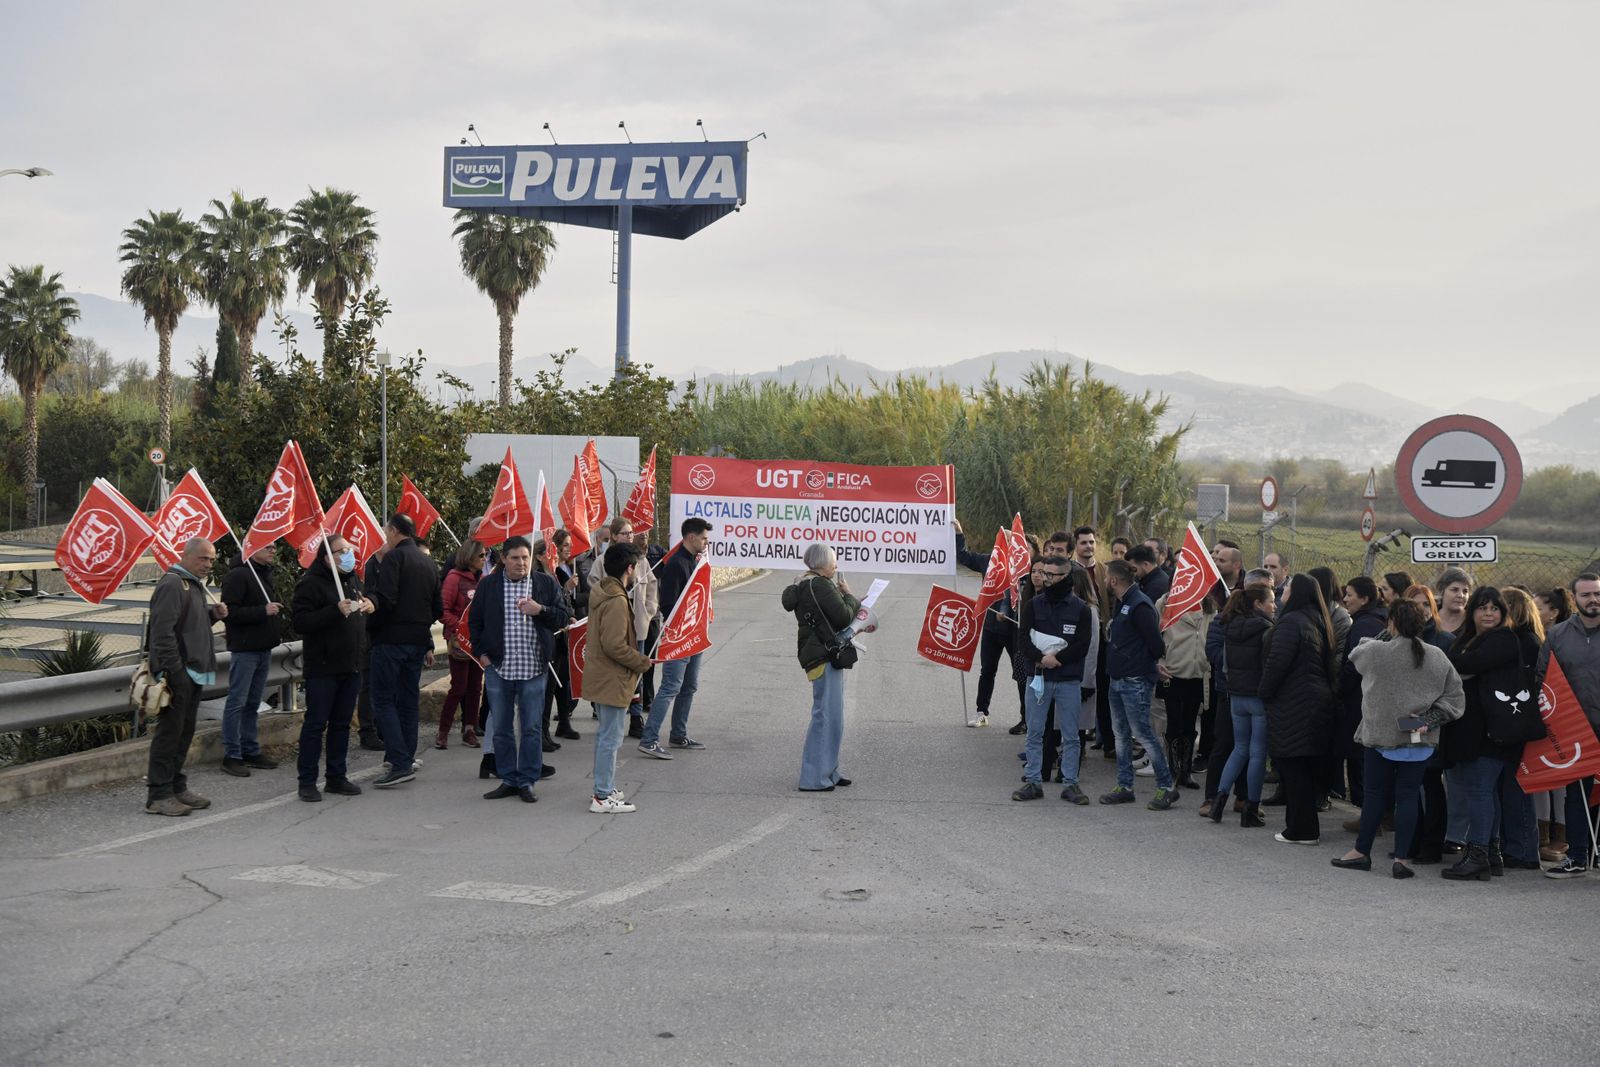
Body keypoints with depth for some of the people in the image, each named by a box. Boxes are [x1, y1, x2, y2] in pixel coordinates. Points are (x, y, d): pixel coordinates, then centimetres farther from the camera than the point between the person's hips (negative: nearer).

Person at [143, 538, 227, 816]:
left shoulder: (194, 584, 18)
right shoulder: (172, 584, -14)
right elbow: (163, 631, -20)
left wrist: (213, 614, 9)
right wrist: (174, 671, -23)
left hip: (193, 671, 10)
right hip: (177, 672, -10)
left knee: (184, 731, 15)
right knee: (169, 732, -5)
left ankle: (176, 787, 23)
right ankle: (158, 795, 0)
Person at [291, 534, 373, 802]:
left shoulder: (353, 579, 15)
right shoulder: (311, 583, -11)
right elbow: (301, 622, -20)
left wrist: (368, 607, 6)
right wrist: (336, 610, -26)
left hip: (350, 666, 7)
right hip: (322, 667, -7)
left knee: (341, 724, 12)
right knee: (316, 724, -2)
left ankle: (337, 777, 21)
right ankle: (307, 782, 5)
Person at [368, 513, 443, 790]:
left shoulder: (394, 557, -9)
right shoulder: (428, 563, 16)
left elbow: (385, 599, -23)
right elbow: (438, 609, 20)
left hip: (392, 640, -7)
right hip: (419, 640, 7)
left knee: (383, 701, -4)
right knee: (408, 701, 13)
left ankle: (401, 764, -13)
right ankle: (406, 761, 15)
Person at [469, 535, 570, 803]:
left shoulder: (547, 584, 3)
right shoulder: (488, 586, 5)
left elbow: (563, 618, 2)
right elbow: (474, 621, 12)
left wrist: (540, 610, -15)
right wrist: (481, 653, 4)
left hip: (533, 669, -1)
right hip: (498, 668, 1)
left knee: (532, 728, 3)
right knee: (501, 728, 8)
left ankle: (528, 781, 12)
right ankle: (508, 780, 19)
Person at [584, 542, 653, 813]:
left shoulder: (600, 592, 9)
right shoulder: (617, 602, -22)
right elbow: (615, 645, -26)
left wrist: (637, 659, 18)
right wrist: (642, 661, -12)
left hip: (600, 676, 10)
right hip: (612, 679, -10)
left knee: (605, 734, 19)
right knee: (611, 738, -3)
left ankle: (604, 789, 28)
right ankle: (603, 797, 2)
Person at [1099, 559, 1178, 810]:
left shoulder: (1139, 606, -17)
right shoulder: (1120, 604, 13)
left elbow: (1156, 643, -18)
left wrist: (1144, 665, -4)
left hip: (1136, 681, -10)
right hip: (1117, 678, 10)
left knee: (1143, 733, -6)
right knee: (1121, 734, 12)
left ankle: (1166, 787, 2)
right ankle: (1124, 786, 19)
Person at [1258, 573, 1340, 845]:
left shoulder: (1291, 622, -14)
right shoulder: (1319, 622, 15)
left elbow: (1277, 662, -21)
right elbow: (1331, 662, 19)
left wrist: (1265, 691, -7)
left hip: (1293, 707, -9)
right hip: (1317, 700, 9)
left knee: (1293, 767, -4)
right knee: (1305, 769, 15)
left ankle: (1301, 830, -2)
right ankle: (1305, 827, 21)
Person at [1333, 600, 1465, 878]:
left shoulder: (1376, 652, -12)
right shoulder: (1437, 657, -2)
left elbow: (1355, 657, 12)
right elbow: (1455, 698, 0)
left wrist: (1371, 639, 30)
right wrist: (1429, 719, -3)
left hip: (1380, 735, -2)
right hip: (1419, 741, 2)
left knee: (1375, 792, 9)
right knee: (1408, 795, 6)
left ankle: (1362, 852, 18)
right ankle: (1401, 859, 5)